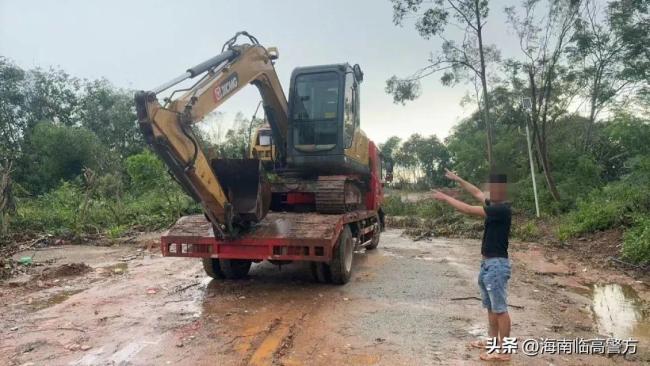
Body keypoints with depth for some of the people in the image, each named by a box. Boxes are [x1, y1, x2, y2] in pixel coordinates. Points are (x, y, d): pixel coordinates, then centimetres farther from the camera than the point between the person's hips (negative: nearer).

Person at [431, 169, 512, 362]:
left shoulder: (502, 209, -20)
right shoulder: (494, 206, 8)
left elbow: (469, 210, -22)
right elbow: (476, 192, 21)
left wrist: (445, 198, -14)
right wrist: (457, 179, 22)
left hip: (497, 264, -10)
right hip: (487, 263, 10)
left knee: (500, 308, 0)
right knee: (490, 307, 19)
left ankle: (503, 351, 9)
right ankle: (493, 341, 32)